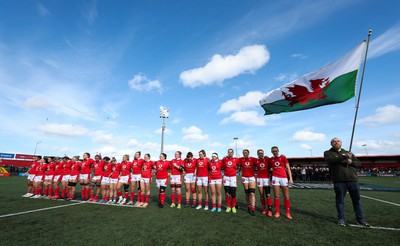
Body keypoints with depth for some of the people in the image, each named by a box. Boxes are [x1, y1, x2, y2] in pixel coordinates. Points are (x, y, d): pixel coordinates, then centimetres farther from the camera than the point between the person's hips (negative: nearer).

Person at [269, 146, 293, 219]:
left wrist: (290, 178, -5)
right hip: (275, 178, 1)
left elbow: (288, 168, 2)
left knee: (286, 196, 5)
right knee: (276, 196, 3)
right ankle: (277, 212, 14)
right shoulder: (270, 159, 6)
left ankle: (288, 213, 17)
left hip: (284, 177, -1)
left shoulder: (283, 157, 2)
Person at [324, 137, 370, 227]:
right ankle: (341, 219, 13)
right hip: (339, 181, -4)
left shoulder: (348, 152, 20)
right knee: (340, 200, 3)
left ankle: (360, 219, 22)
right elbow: (331, 160, -15)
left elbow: (358, 163, 17)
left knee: (357, 200, 10)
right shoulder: (328, 153, 5)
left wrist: (351, 162, -5)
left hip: (353, 180, 4)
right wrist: (344, 157, -24)